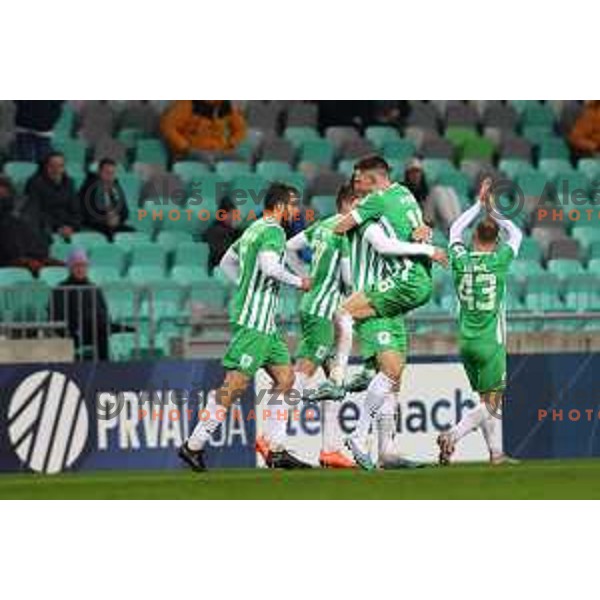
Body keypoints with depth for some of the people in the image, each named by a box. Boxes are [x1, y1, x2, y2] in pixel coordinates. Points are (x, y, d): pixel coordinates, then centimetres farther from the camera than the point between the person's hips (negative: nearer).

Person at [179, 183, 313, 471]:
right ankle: (193, 445, -7)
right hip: (254, 320, -10)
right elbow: (269, 266, -27)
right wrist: (299, 282, -12)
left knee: (287, 380, 9)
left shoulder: (254, 229, 18)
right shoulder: (273, 231, -11)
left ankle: (276, 451, 9)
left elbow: (227, 263, 28)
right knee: (235, 385, -10)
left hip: (264, 322, 10)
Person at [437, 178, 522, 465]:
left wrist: (480, 205, 23)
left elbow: (456, 229, 20)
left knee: (487, 401, 15)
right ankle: (452, 436, -22)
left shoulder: (460, 260, -1)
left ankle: (496, 452, 17)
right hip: (490, 344, -5)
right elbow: (516, 233, 11)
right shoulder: (498, 261, -8)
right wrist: (493, 211, 20)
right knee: (491, 404, -2)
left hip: (466, 342, 5)